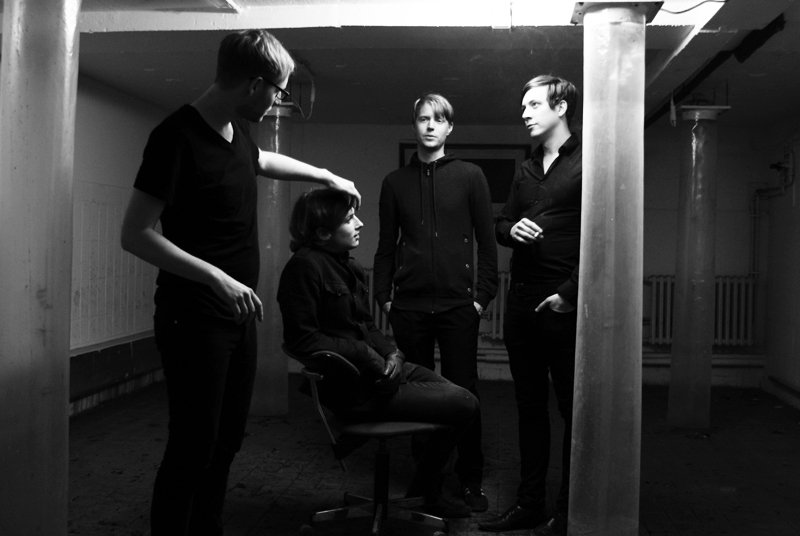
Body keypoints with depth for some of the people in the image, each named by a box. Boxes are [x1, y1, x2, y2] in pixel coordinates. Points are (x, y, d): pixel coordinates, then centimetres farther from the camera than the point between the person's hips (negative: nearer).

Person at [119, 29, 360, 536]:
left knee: (227, 439, 14)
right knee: (193, 447, -3)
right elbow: (135, 234, -18)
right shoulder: (177, 136, -16)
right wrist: (216, 277, -25)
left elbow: (264, 160, 33)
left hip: (237, 315, 8)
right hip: (195, 318, -8)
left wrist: (327, 176, 37)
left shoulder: (237, 130, 8)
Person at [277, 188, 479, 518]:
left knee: (460, 396, 7)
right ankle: (424, 491, 14)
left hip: (376, 367, 9)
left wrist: (392, 353, -3)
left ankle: (427, 490, 23)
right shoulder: (305, 266, -16)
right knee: (464, 404, -9)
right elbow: (302, 339, -20)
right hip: (353, 388, -9)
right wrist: (364, 355, -20)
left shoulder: (346, 265, 13)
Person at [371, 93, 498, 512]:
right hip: (409, 306, 2)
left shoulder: (469, 176, 4)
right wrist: (383, 296, 3)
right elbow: (386, 246, 11)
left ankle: (470, 482, 15)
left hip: (457, 305, -2)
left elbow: (487, 241, 2)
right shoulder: (395, 182, 10)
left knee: (463, 392, 2)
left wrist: (483, 294, -5)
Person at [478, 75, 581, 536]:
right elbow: (501, 225, 22)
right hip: (521, 303, 7)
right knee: (530, 407, 12)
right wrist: (511, 229, -2)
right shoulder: (526, 170, 17)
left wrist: (570, 293, -16)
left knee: (572, 409, 3)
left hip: (564, 307, -7)